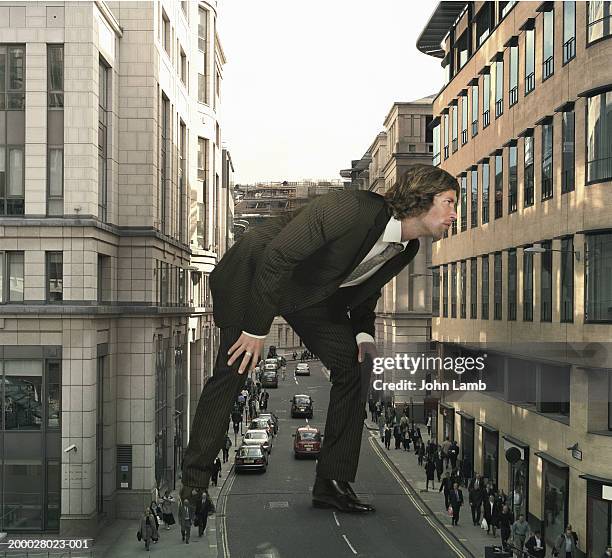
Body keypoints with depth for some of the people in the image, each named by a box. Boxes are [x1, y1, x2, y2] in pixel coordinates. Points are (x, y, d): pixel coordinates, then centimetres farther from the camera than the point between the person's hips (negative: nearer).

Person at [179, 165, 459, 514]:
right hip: (253, 273, -7)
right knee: (233, 371, -8)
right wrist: (256, 329, -26)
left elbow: (365, 290, 9)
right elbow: (275, 257, -31)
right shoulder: (350, 208, -34)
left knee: (357, 368, -5)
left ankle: (333, 484, 4)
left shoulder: (407, 249, -8)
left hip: (315, 292, 7)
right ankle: (194, 482, 9)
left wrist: (363, 335, -10)